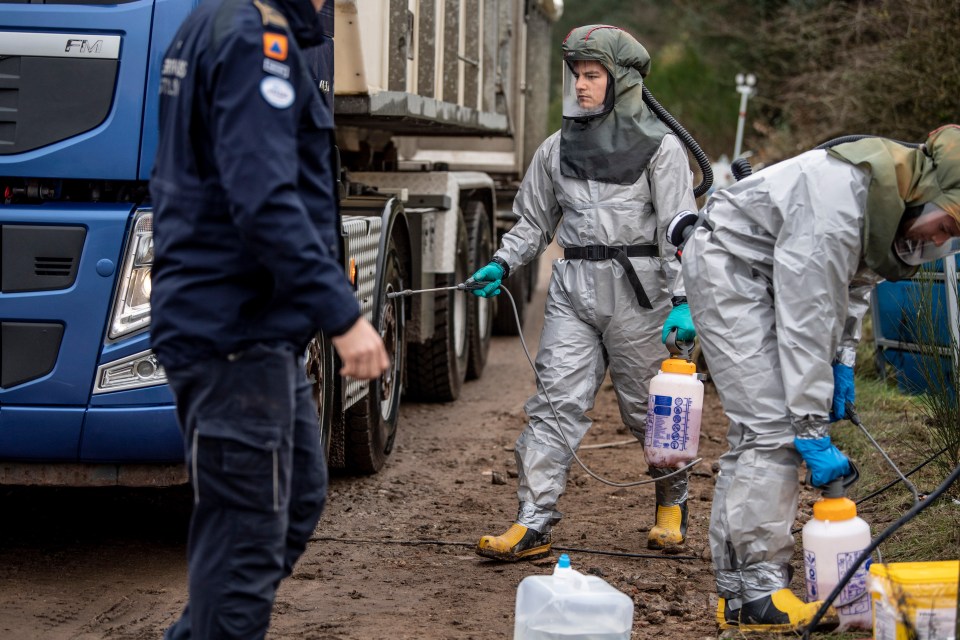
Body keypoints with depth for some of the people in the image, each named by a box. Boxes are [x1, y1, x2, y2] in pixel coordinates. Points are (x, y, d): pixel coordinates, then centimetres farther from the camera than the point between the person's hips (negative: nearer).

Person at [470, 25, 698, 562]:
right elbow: (535, 221, 20)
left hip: (636, 290, -3)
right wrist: (502, 264, 4)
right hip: (573, 290, 3)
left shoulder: (660, 146, 0)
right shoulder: (558, 149, 12)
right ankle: (534, 523, -10)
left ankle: (673, 501, 31)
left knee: (648, 407, 7)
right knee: (557, 402, -7)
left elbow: (678, 231, -4)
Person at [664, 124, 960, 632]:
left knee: (753, 432, 8)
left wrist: (843, 361, 2)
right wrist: (813, 433, -29)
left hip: (765, 275, 10)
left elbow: (852, 279, 11)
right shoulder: (835, 208, -35)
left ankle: (737, 588, 10)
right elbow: (804, 326, -32)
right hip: (729, 265, -10)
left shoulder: (894, 198, -7)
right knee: (770, 428, -18)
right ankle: (757, 594, -17)